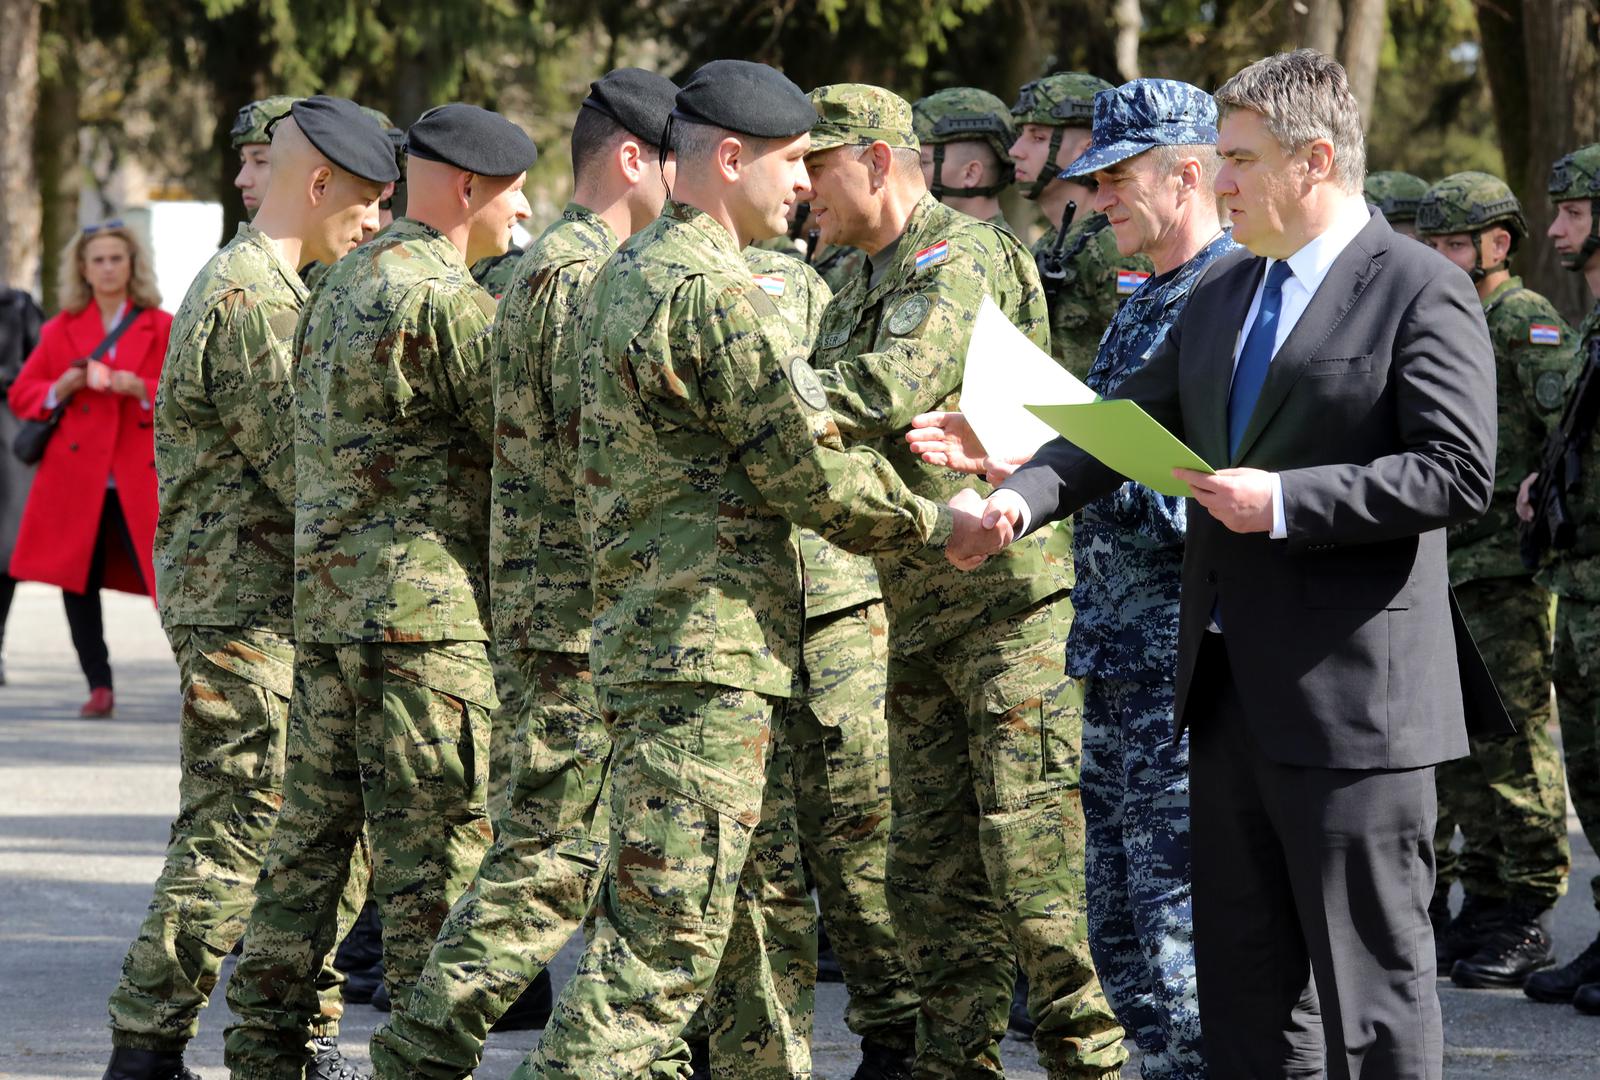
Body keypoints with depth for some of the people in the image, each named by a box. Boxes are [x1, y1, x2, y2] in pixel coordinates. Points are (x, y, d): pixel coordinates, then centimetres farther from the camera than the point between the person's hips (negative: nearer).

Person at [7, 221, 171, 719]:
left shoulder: (161, 327, 7)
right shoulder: (60, 330, 12)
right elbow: (21, 396, 12)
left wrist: (142, 390, -15)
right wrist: (61, 389, -7)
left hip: (140, 478, -2)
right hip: (75, 476, 2)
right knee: (78, 584, 2)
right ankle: (99, 689, 11)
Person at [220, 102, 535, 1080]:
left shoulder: (340, 286, 16)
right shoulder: (446, 300, -13)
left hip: (325, 595, 9)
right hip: (423, 603, -9)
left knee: (316, 833, 12)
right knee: (438, 850, -4)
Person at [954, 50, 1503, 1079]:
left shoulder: (1422, 292, -10)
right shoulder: (1224, 293, 15)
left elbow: (1459, 473, -17)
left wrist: (1285, 503, -21)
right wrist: (1026, 495, -4)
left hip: (1350, 687, -8)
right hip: (1231, 681, 8)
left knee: (1371, 969, -3)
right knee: (1243, 965, 13)